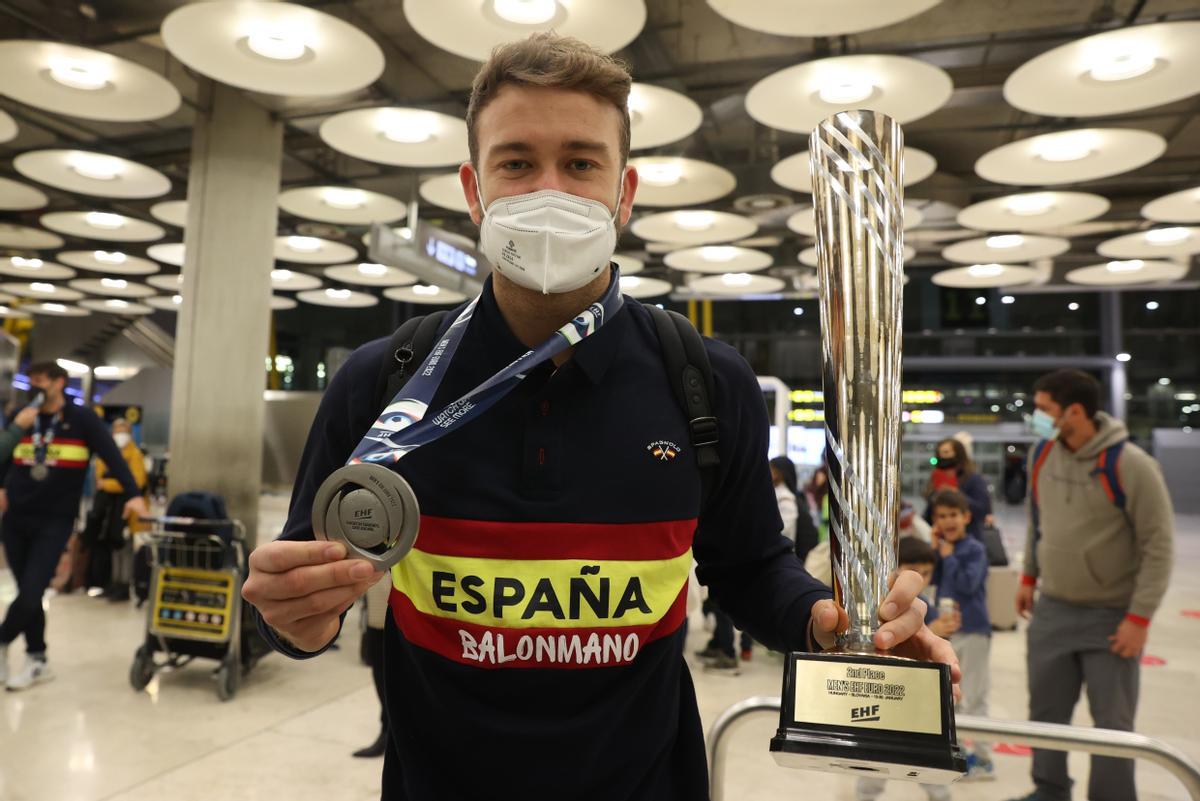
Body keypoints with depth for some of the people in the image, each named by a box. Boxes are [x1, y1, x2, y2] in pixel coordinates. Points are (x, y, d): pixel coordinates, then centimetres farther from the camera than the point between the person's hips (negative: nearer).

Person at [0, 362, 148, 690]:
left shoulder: (82, 420, -6)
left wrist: (133, 494, -24)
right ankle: (37, 660, 21)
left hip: (54, 522, -4)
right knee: (27, 595, 9)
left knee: (30, 594, -9)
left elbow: (112, 455, -13)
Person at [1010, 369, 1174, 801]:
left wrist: (1140, 618, -15)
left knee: (1112, 722, 5)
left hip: (1111, 617, -5)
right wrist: (1029, 577, 15)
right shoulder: (1041, 453, -2)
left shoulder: (1130, 465, -19)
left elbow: (1159, 545, -14)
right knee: (1046, 709, 15)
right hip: (1051, 609, 5)